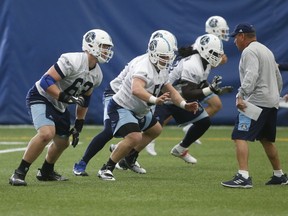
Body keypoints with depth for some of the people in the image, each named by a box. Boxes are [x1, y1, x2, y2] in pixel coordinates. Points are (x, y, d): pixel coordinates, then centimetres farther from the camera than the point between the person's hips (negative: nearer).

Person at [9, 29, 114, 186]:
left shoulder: (97, 75, 1)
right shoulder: (72, 61, -27)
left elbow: (84, 100, 15)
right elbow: (46, 81, -29)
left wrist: (78, 126, 15)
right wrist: (66, 97, -36)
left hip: (59, 106, 9)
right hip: (41, 97, -9)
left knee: (62, 143, 17)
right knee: (47, 133, -30)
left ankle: (46, 172, 45)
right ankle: (19, 173, -24)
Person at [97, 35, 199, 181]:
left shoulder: (161, 70, 2)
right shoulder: (144, 68, -31)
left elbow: (170, 91, 9)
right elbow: (136, 90, -50)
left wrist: (184, 105, -8)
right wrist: (155, 100, -65)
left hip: (138, 111, 11)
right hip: (121, 107, -11)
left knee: (155, 130, 26)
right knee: (134, 138, -30)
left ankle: (129, 159, 35)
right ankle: (106, 169, -18)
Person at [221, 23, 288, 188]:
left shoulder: (249, 51, -8)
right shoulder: (267, 50, 21)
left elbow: (251, 75, -24)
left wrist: (241, 96, -29)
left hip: (257, 101, -10)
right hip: (272, 103, 10)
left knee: (240, 137, -15)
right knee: (267, 140, 21)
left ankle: (243, 177, -27)